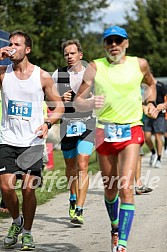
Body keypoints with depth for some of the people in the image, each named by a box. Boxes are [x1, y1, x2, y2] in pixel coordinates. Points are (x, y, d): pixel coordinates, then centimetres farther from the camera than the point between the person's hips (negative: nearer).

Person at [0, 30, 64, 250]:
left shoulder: (43, 76, 0)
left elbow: (59, 106, 6)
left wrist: (47, 123, -14)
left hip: (32, 143, -1)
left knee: (28, 189, -4)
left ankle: (27, 232, 15)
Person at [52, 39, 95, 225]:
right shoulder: (58, 75, 4)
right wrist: (61, 99, -12)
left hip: (87, 124, -2)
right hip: (66, 125, 2)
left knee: (82, 167, -14)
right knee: (70, 168, 12)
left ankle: (79, 211, -16)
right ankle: (73, 199, 39)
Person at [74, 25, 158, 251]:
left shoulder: (139, 64, 4)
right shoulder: (95, 68, 0)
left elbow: (151, 83, 27)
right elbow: (77, 103, -2)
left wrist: (150, 103, 10)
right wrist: (90, 103, -24)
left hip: (131, 133, -1)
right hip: (105, 133, 1)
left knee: (125, 188, -16)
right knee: (110, 191, 12)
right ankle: (115, 229, 40)